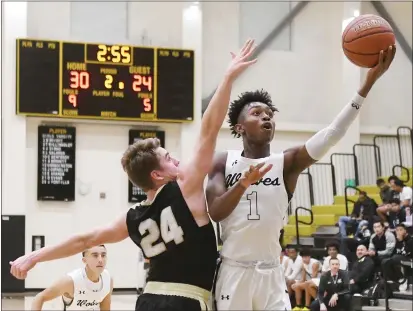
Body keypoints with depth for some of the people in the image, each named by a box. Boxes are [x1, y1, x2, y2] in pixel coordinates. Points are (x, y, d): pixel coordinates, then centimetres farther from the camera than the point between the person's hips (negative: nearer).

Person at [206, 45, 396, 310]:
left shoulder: (287, 163, -1)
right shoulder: (223, 162, 1)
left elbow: (332, 135, -17)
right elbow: (215, 213, -10)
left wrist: (369, 82, -28)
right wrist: (244, 183, -29)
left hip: (270, 273, 1)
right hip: (233, 270, -1)